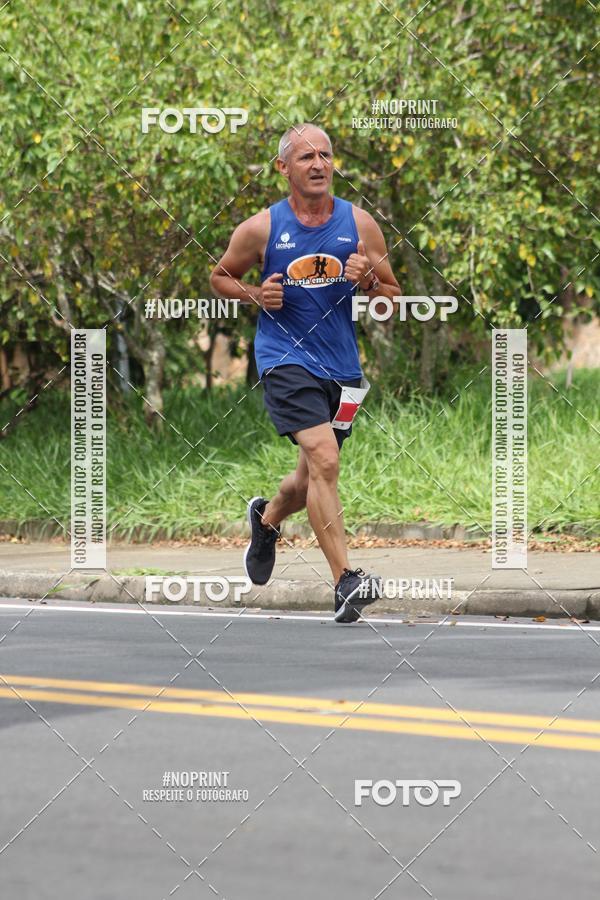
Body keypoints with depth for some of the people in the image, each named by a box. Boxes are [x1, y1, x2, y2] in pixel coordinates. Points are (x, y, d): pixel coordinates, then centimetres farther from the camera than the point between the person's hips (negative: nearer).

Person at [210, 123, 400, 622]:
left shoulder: (360, 223, 2)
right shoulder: (261, 229, -3)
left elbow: (394, 297, 8)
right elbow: (219, 276, 12)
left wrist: (367, 281, -14)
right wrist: (256, 296, -7)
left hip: (341, 366, 4)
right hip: (286, 360, -4)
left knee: (313, 478, 17)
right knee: (325, 460, -22)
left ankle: (267, 517, 52)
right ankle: (346, 581, -25)